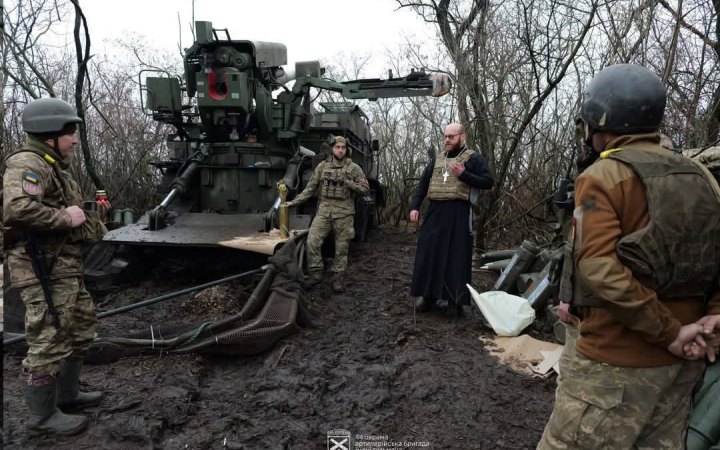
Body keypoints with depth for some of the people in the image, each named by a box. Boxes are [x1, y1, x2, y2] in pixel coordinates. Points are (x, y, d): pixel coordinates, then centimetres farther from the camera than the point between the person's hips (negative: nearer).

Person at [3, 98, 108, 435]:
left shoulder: (54, 167, 19)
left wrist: (91, 221, 9)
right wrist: (64, 217, -20)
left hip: (65, 267, 11)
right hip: (42, 270, -11)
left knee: (80, 330, 19)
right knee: (49, 340, -2)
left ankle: (67, 395, 34)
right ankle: (43, 415, 12)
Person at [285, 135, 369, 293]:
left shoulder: (354, 168, 2)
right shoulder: (322, 166, 7)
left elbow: (365, 189, 1)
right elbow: (310, 188, 10)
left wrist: (348, 183, -12)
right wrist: (295, 202, 3)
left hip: (344, 213, -1)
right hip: (324, 210, 2)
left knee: (341, 248, 4)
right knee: (312, 242, -11)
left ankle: (337, 278, 17)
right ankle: (316, 273, 3)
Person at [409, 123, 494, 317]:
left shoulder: (473, 158, 2)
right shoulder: (437, 159, 18)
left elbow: (488, 182, -7)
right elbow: (422, 185, 18)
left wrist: (463, 175, -16)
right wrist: (414, 207, 6)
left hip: (459, 213, -5)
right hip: (435, 212, 5)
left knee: (457, 257, -1)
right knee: (428, 254, 5)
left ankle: (455, 300, 8)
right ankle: (428, 295, 19)